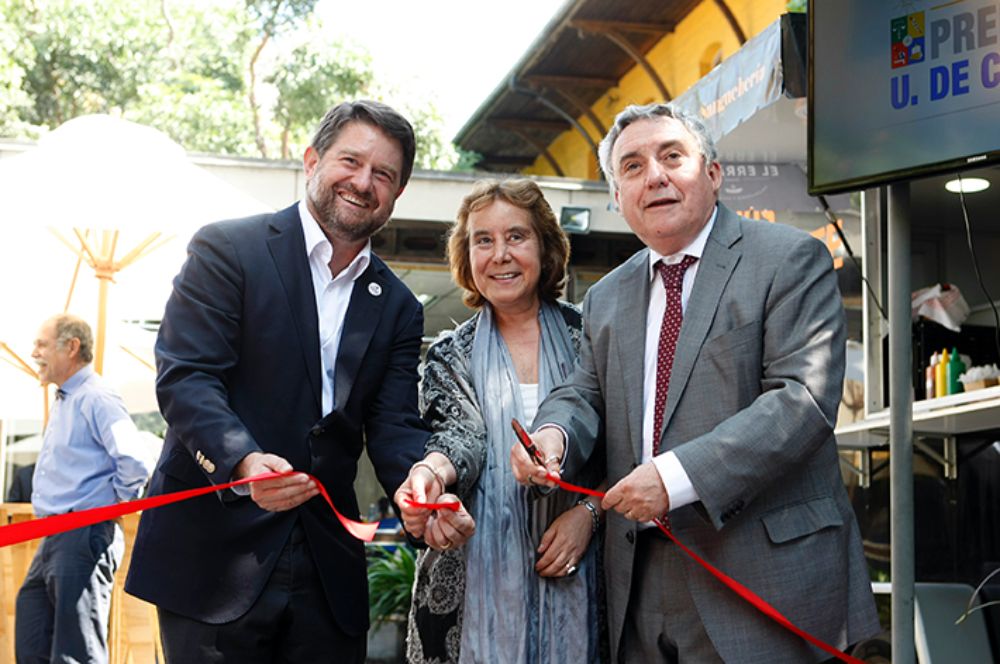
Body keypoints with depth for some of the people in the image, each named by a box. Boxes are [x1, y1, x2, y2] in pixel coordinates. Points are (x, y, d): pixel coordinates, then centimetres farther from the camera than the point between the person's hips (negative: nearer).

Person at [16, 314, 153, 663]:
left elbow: (136, 462, -26)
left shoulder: (96, 399, -13)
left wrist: (112, 503, -12)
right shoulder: (62, 401, 17)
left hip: (84, 538, -10)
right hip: (52, 541, 10)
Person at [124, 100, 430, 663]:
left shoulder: (399, 308, 13)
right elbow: (185, 378, -12)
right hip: (215, 556, -4)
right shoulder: (228, 249, -2)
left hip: (328, 570, 5)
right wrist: (242, 462, -30)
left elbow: (394, 426, 4)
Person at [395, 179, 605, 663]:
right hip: (475, 575, 0)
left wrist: (589, 510, -11)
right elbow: (460, 434, -9)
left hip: (575, 571, 0)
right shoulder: (450, 356, 8)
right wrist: (430, 470, -31)